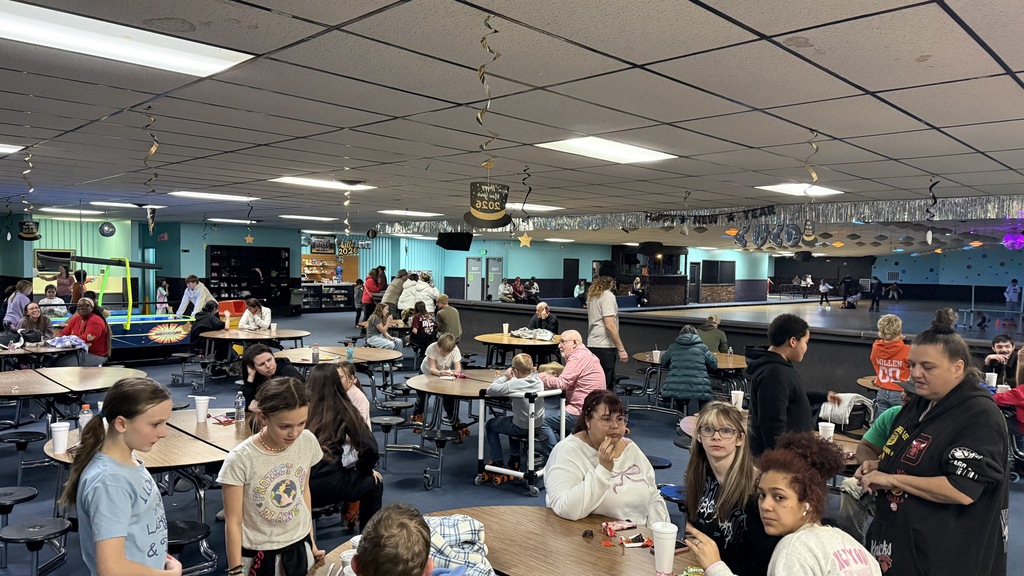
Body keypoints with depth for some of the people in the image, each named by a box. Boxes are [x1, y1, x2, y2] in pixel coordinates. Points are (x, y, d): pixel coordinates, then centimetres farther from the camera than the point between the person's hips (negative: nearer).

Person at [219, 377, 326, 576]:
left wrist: (311, 540, 10)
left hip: (300, 545, 3)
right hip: (258, 553, -3)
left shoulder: (308, 442, -12)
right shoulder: (240, 459, -24)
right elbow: (233, 522, -15)